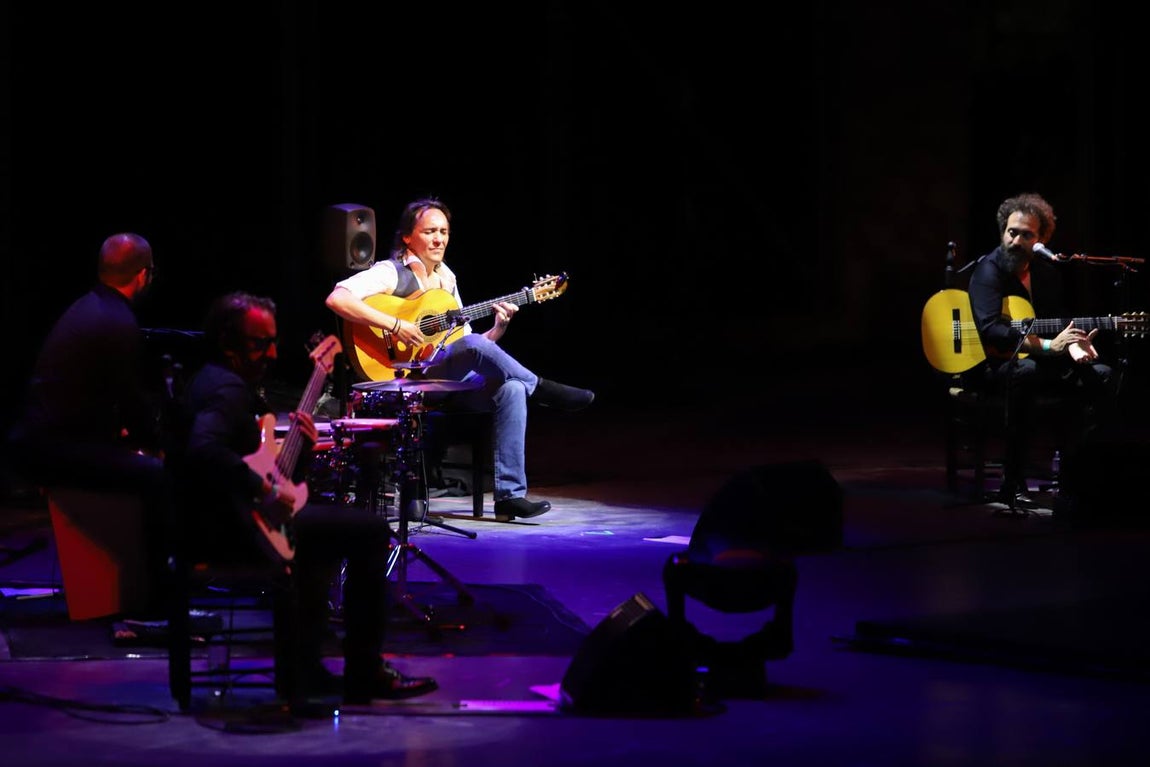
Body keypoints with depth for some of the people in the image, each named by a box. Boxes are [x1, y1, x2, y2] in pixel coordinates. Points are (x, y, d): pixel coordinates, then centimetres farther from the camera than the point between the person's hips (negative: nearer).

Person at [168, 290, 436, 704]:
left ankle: (304, 671, 29)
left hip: (203, 531, 11)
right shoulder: (227, 389, -15)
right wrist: (266, 490, -28)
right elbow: (203, 449, -36)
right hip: (234, 530, -11)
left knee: (324, 526, 34)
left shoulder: (208, 382, 18)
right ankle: (365, 675, 1)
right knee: (371, 530, -6)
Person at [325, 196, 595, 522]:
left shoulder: (446, 278, 18)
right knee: (472, 345, -33)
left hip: (449, 381, 7)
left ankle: (510, 494, -22)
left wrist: (498, 328, 1)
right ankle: (541, 390, -12)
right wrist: (395, 325, -26)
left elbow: (464, 339, 20)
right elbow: (336, 299, -22)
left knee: (511, 389, -21)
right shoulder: (391, 273, -5)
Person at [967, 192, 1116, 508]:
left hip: (1040, 361, 7)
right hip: (990, 363, -7)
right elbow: (990, 329, -28)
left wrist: (1073, 344, -11)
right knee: (1024, 371, -41)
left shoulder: (1048, 272, 9)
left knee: (1102, 376, -12)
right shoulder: (989, 270, -13)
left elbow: (1061, 322, 15)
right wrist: (1048, 346, -35)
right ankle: (1013, 485, -37)